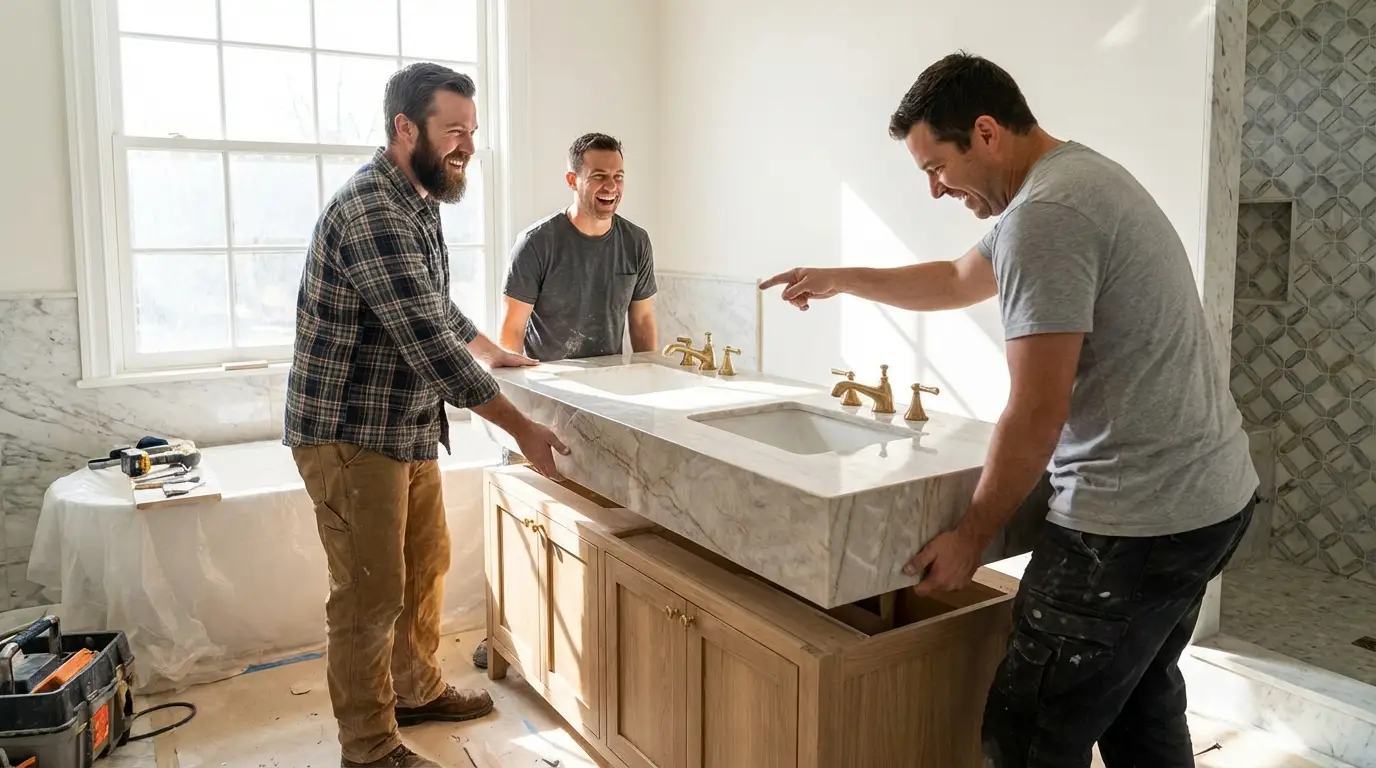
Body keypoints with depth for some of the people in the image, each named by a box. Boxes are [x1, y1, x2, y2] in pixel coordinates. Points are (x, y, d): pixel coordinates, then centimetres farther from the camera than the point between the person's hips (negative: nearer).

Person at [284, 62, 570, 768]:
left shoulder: (420, 201, 9)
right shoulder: (372, 210, -22)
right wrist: (523, 430, -27)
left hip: (409, 427, 10)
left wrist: (492, 352, 28)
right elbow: (426, 339, -28)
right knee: (371, 595, 0)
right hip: (350, 435, -10)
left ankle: (417, 690, 39)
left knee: (425, 566, 20)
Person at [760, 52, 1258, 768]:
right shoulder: (1080, 175, 14)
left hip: (1139, 517, -11)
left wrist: (969, 537, -10)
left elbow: (1036, 415, -21)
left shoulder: (1043, 215, -20)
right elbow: (957, 281, 26)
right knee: (1141, 708, 24)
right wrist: (839, 279, 27)